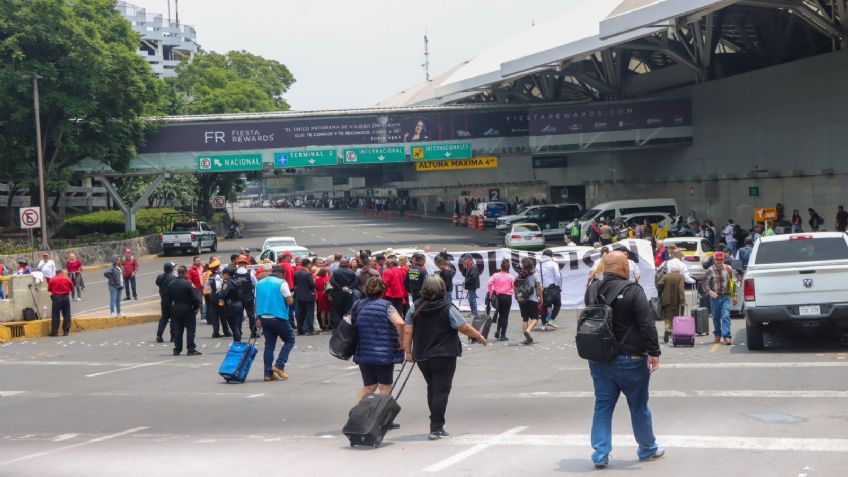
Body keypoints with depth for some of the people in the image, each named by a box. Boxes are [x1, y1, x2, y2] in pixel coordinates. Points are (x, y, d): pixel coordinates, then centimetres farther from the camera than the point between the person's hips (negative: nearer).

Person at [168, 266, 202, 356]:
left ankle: (177, 349, 13)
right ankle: (191, 349, -2)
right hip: (187, 309, -5)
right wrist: (196, 307, -1)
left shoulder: (171, 284, 2)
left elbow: (169, 298, 8)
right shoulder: (187, 284, -16)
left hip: (176, 309, 5)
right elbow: (194, 298, -16)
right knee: (190, 329, 1)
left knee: (177, 330, 11)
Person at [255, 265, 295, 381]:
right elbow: (290, 301, -11)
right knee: (290, 340, 9)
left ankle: (268, 373, 6)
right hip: (279, 317, -6)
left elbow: (256, 302, 12)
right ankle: (279, 365, -4)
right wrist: (291, 298, 10)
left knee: (269, 345, 10)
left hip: (264, 318, 6)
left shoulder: (259, 283, 12)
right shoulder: (282, 283, -7)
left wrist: (258, 318, 15)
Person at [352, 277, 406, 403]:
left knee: (369, 386, 16)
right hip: (384, 353, -4)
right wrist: (402, 342, -12)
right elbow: (400, 323, -24)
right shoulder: (386, 306, -9)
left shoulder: (358, 305, 6)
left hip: (363, 353, 5)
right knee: (385, 387, 8)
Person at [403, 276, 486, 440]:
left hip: (422, 357, 5)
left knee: (432, 389, 18)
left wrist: (408, 352, 7)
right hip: (444, 357, -5)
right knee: (441, 390, -1)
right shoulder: (447, 309, -11)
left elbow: (407, 331, 0)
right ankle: (436, 428, -5)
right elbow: (464, 328, -9)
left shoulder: (415, 308, 1)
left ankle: (437, 424, 24)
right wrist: (479, 336, 7)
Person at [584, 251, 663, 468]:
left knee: (602, 406, 9)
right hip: (629, 360, -5)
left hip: (598, 359, 5)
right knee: (639, 406, 11)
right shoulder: (632, 290, -16)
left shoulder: (592, 290, 3)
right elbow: (647, 323, -18)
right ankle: (648, 449, 26)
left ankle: (600, 454, 3)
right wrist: (654, 352, -13)